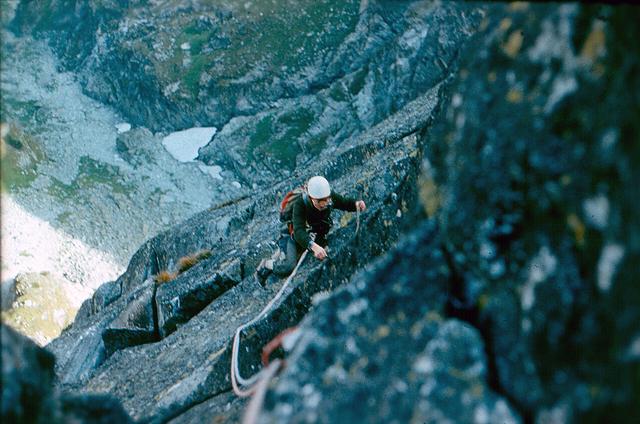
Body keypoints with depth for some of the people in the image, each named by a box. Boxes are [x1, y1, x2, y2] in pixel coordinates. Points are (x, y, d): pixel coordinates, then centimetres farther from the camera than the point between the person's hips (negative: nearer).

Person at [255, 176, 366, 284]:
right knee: (287, 268, -22)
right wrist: (313, 246, -63)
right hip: (294, 235, -6)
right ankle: (266, 265, 10)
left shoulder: (330, 197, -23)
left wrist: (356, 204, -28)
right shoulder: (300, 204, -36)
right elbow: (298, 232, -45)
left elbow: (345, 203, -4)